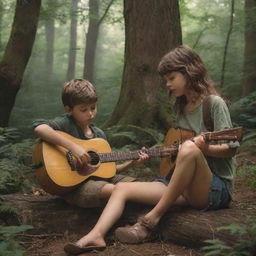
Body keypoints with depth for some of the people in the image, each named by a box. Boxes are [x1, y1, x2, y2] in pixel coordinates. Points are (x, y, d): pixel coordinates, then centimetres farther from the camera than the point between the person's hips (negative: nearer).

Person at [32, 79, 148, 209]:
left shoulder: (99, 134, 14)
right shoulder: (66, 123, -7)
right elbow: (39, 128, -28)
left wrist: (131, 163, 5)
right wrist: (73, 146, -29)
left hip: (99, 178, 7)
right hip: (73, 186, -7)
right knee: (112, 190, -31)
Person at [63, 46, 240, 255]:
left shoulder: (214, 103, -7)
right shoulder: (180, 106, 14)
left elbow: (231, 149, -12)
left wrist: (205, 148, -29)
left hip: (216, 188, -7)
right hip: (182, 186, 7)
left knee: (189, 148, -36)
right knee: (123, 188, -4)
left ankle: (151, 220, -27)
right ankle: (96, 236, -26)